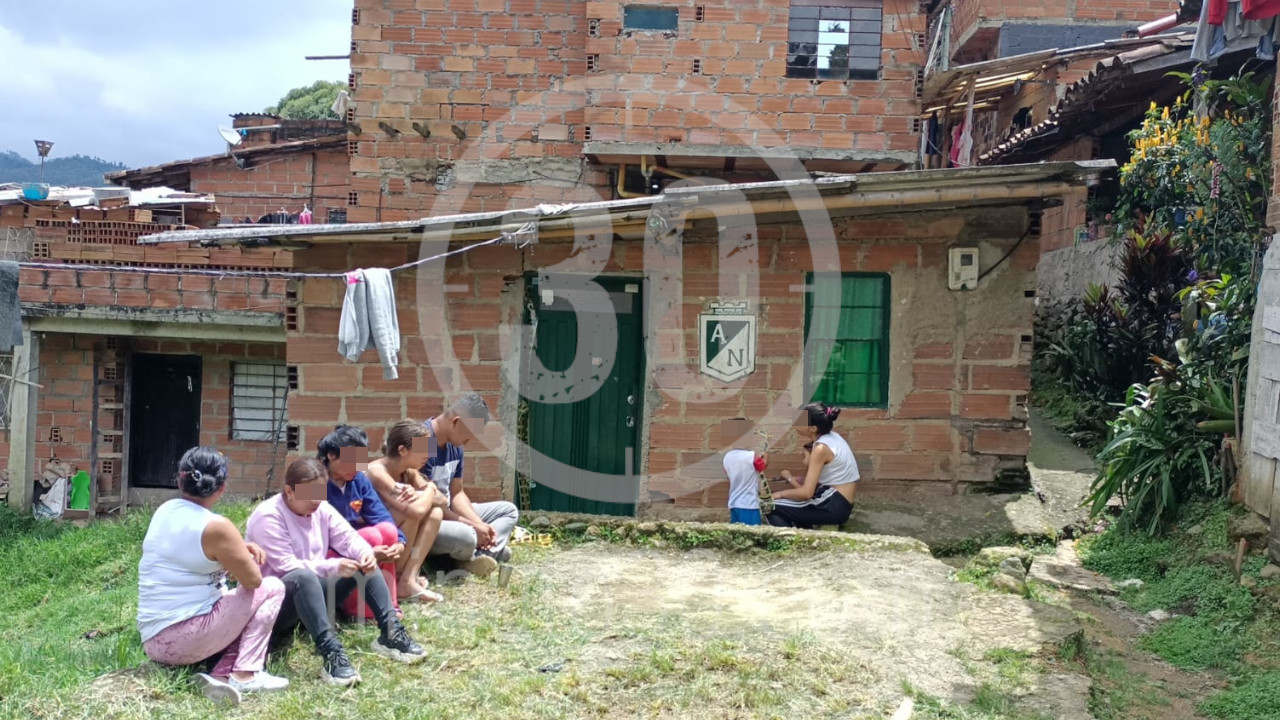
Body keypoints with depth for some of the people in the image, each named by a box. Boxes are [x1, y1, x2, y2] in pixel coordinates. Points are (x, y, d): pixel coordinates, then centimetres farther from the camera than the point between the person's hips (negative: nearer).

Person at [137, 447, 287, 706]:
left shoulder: (165, 511, 7)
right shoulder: (216, 527, -16)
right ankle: (245, 676, -8)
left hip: (154, 642, 8)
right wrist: (241, 556, 13)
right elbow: (252, 580, -8)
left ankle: (222, 675, -1)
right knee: (272, 589, 2)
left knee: (243, 608, 23)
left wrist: (238, 550, 7)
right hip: (184, 639, -8)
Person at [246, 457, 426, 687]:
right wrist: (332, 567, -34)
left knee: (363, 564, -5)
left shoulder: (321, 508, 2)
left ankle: (390, 633, -14)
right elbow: (286, 567, -26)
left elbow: (347, 538, 0)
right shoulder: (268, 517, -21)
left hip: (312, 590, 8)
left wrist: (365, 553, -23)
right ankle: (330, 653, -45)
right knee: (304, 577, -40)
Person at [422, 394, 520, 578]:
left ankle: (479, 555, -16)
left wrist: (480, 524, -9)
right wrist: (472, 526, -19)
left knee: (508, 510, 11)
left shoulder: (455, 446, 4)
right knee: (466, 536, -39)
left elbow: (457, 494, 9)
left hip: (448, 513, 10)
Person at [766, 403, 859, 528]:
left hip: (833, 507, -10)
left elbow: (806, 493, -21)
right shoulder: (831, 436, 7)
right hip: (839, 504, 10)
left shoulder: (821, 448, -19)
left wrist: (780, 494, -6)